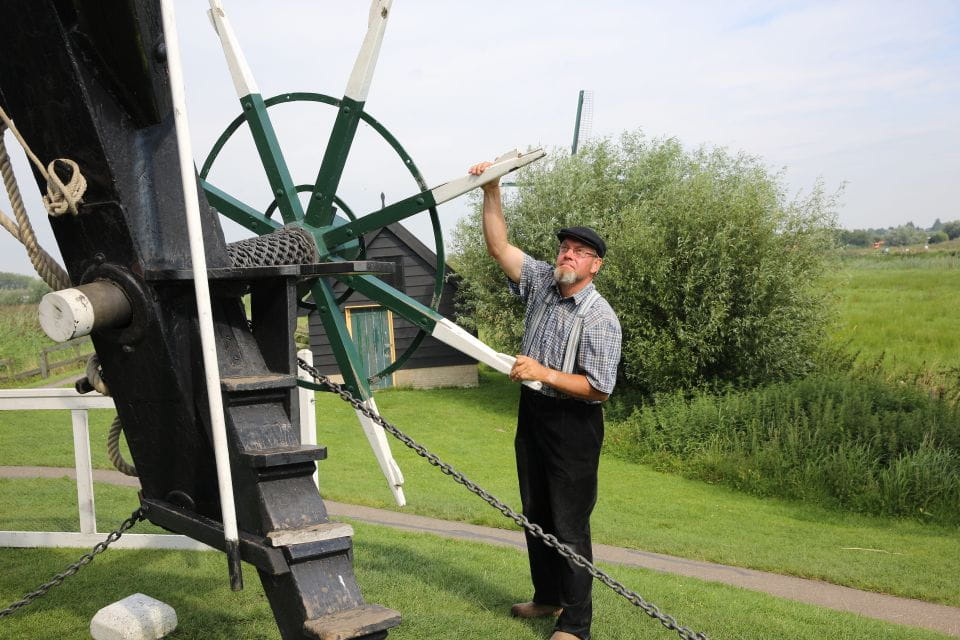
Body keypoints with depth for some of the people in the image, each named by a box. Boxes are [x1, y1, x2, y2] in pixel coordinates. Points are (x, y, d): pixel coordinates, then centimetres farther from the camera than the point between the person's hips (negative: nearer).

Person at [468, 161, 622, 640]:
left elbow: (600, 387, -18)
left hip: (573, 424, -7)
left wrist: (545, 373, -23)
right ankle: (548, 597, 35)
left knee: (569, 525, -4)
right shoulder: (542, 282, 1)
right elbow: (498, 247, -3)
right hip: (532, 413, 7)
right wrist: (491, 192, -14)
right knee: (535, 514, 18)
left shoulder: (600, 318, -17)